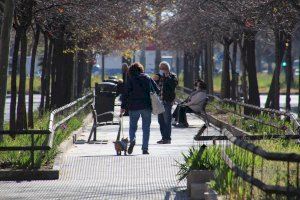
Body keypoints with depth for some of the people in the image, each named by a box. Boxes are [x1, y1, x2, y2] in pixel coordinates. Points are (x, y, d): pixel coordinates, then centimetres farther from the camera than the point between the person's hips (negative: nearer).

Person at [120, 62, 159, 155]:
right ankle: (145, 148, 4)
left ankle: (132, 139, -19)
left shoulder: (130, 79, -1)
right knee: (146, 128, 8)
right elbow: (157, 91, 9)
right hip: (146, 106, 2)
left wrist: (123, 107, -3)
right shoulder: (148, 79, 8)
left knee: (132, 126, 10)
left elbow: (126, 94, -6)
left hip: (134, 106, -2)